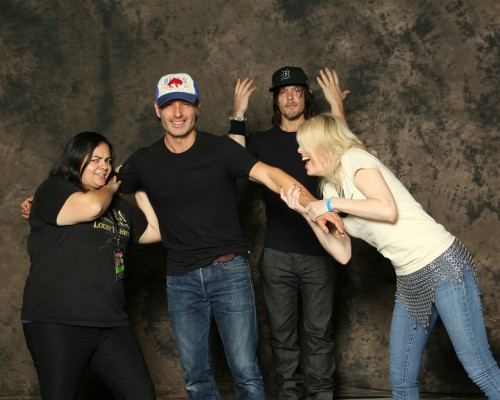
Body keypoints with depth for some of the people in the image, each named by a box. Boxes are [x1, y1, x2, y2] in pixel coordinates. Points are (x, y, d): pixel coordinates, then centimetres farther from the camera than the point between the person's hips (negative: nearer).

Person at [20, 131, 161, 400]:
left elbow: (156, 232, 21)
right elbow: (90, 207, -18)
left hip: (111, 324, 6)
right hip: (57, 324, -6)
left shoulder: (118, 206, 21)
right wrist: (110, 188, 3)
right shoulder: (53, 189, 0)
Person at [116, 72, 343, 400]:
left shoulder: (221, 149, -7)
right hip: (181, 280, 3)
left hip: (229, 271, -2)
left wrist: (313, 206, -33)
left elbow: (271, 176, -19)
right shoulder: (144, 162, 2)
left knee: (246, 371, -3)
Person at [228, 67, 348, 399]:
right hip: (277, 254, 1)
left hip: (318, 251, -1)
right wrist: (239, 114, -6)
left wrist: (337, 106, -15)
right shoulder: (262, 141, 11)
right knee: (282, 331, 6)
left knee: (319, 330, 2)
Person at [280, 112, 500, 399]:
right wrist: (307, 213, 2)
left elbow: (388, 209, -19)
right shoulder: (330, 187, 16)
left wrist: (332, 203, -12)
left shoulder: (353, 158, -6)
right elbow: (342, 253, 9)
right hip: (410, 280, 9)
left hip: (443, 264, -8)